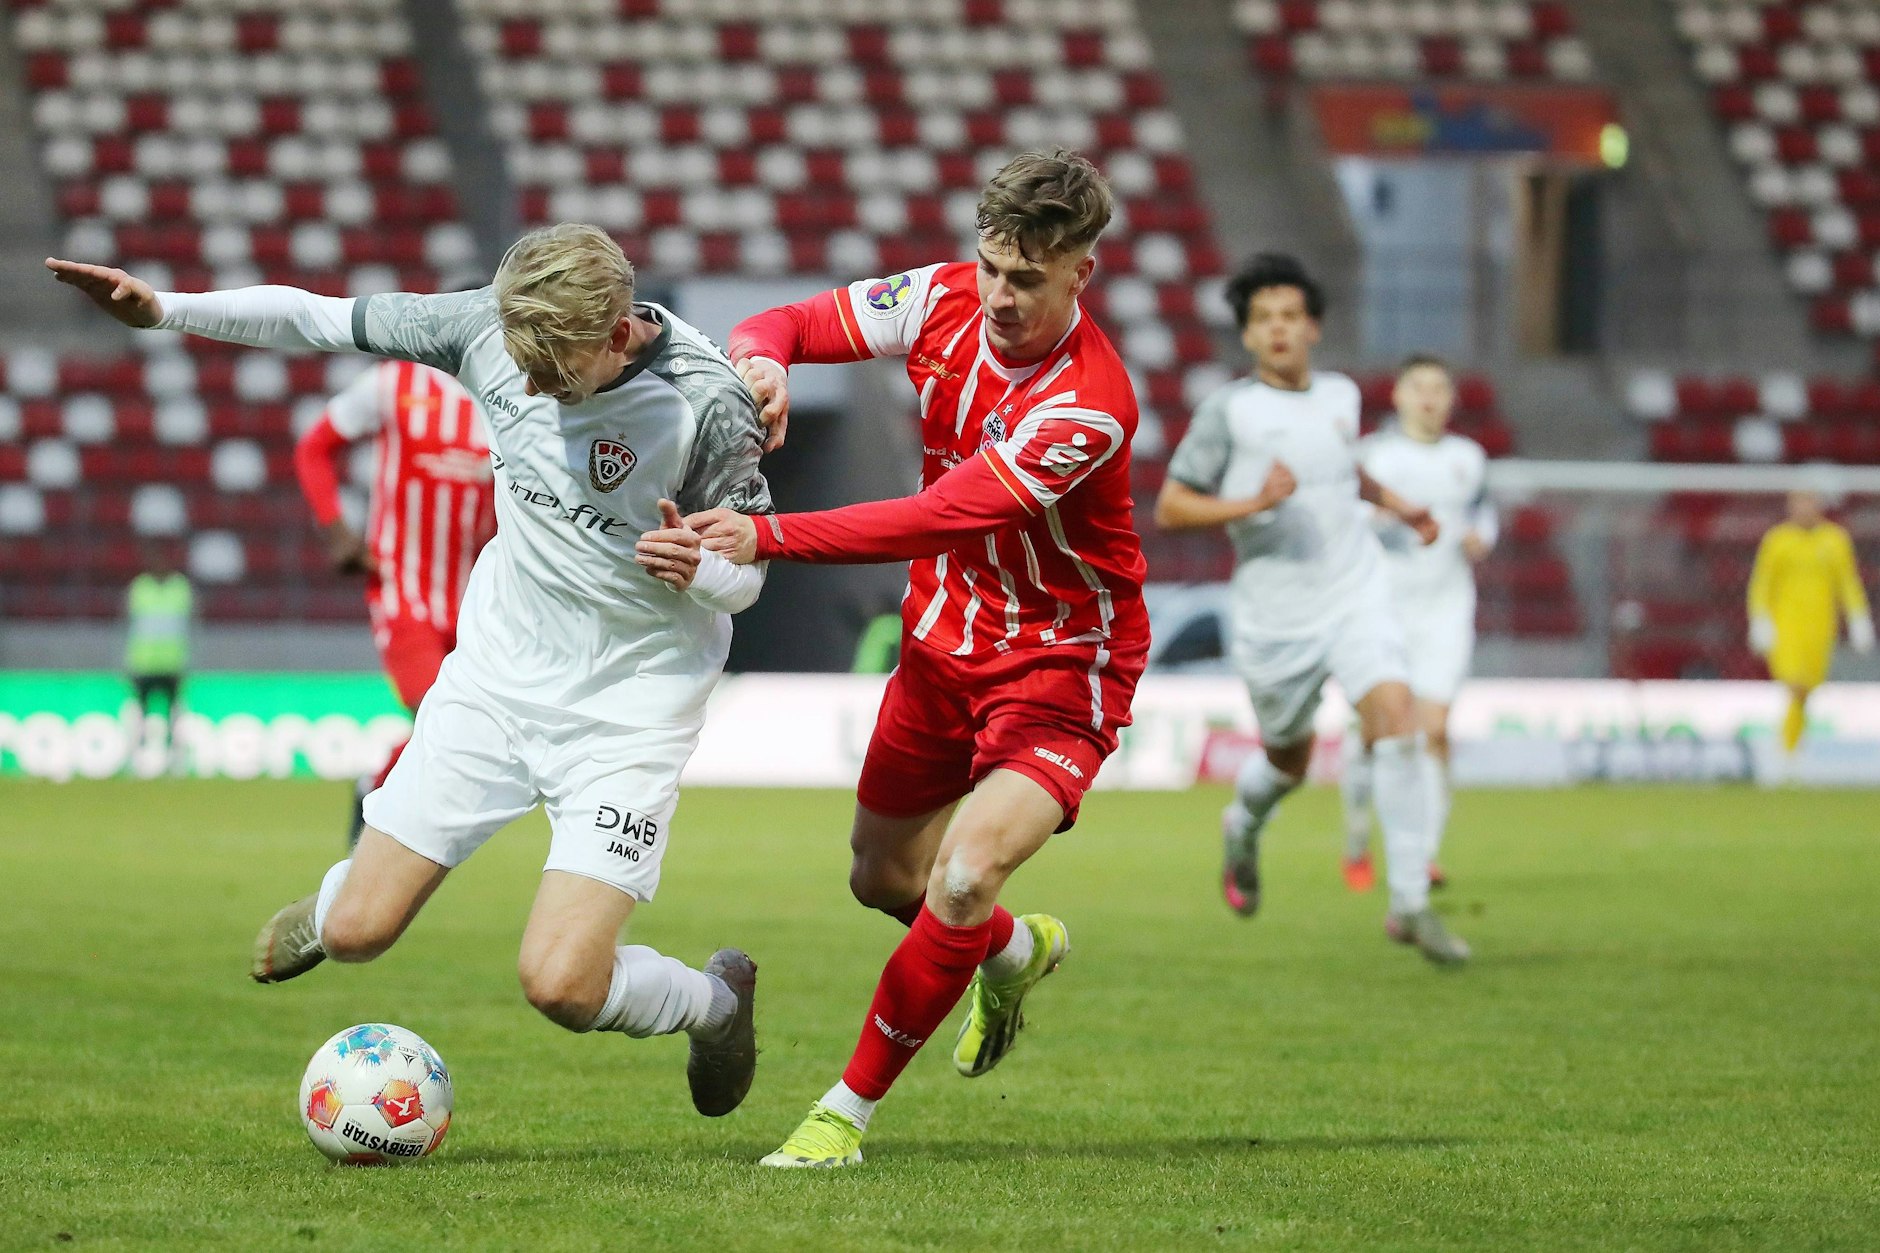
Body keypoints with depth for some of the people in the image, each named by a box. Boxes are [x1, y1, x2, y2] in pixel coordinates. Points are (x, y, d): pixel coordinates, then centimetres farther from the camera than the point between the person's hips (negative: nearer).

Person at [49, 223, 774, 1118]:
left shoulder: (705, 403, -22)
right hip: (497, 672, 4)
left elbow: (745, 573, -9)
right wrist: (160, 311, -9)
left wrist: (695, 569, -32)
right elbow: (323, 321, -2)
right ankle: (341, 893, 43)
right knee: (355, 933, 3)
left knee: (559, 984, -17)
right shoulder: (489, 328, -12)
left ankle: (718, 1000, 16)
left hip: (627, 709, -4)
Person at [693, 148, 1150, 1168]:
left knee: (963, 881, -25)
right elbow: (785, 325, -4)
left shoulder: (1089, 404, -29)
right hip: (944, 638, 7)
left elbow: (937, 519, -35)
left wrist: (766, 538, -41)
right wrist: (763, 358, -30)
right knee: (883, 880, 17)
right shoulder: (945, 301, -10)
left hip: (1061, 668, -7)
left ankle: (847, 1112, -9)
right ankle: (1020, 952, 51)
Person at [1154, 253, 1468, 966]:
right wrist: (1252, 504, -21)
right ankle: (1244, 827, 52)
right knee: (1289, 760, 14)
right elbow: (1168, 509, -8)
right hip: (1275, 614, -2)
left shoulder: (1340, 395, 6)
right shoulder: (1228, 410, -9)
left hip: (1357, 596, 2)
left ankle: (1409, 905, -17)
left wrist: (1394, 502, 17)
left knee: (1395, 717, -20)